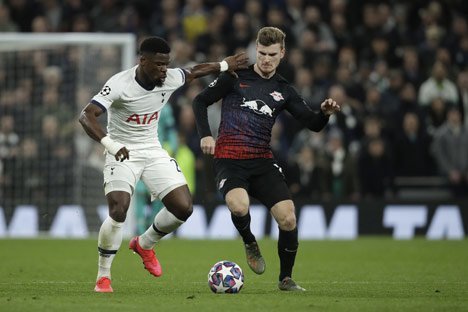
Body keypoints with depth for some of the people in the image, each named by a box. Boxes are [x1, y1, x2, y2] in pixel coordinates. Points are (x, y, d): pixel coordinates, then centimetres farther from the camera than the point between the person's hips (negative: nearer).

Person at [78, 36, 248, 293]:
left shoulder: (170, 79, -8)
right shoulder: (119, 84, -24)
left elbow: (194, 71, 16)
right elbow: (86, 116, -33)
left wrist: (225, 65, 23)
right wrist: (110, 144, -46)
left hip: (153, 152, 5)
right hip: (122, 154, -5)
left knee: (184, 207, -7)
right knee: (118, 211, -24)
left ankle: (144, 244, 23)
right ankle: (103, 277, -5)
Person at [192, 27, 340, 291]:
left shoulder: (284, 91, 11)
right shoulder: (236, 77, 2)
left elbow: (314, 124, 8)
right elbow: (200, 101, 8)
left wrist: (326, 113, -14)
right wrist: (205, 135, -6)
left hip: (262, 161, 3)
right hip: (229, 158, -3)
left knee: (288, 219, -12)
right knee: (239, 206, -33)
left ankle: (286, 278, 10)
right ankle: (250, 243, 2)